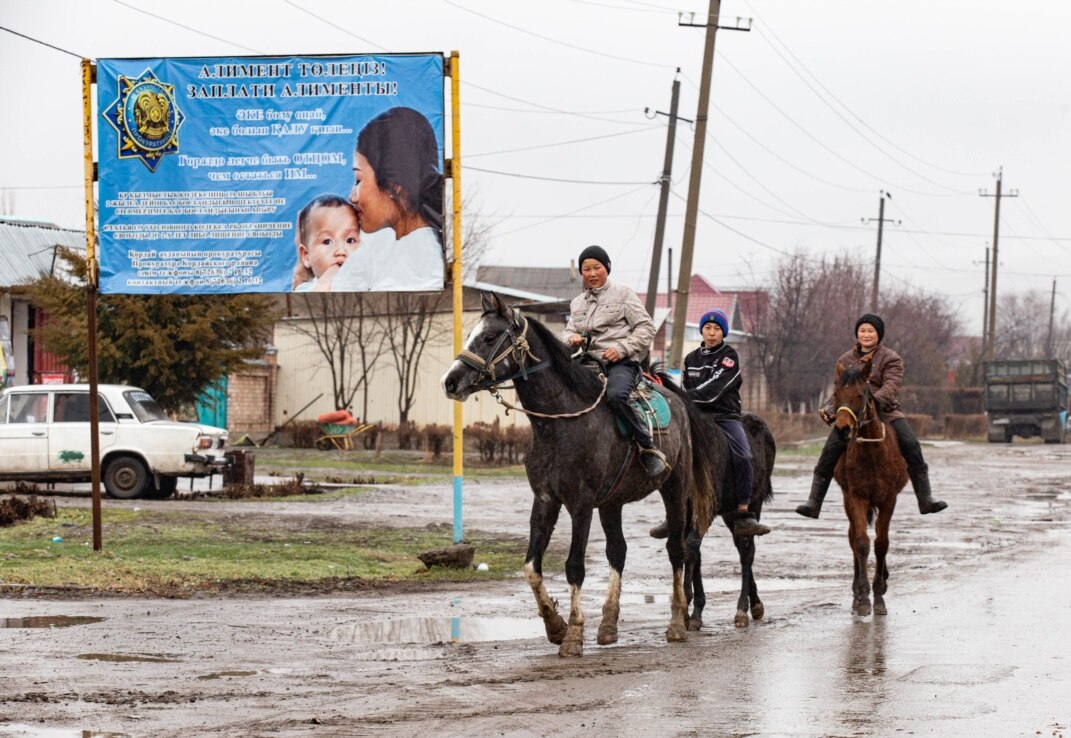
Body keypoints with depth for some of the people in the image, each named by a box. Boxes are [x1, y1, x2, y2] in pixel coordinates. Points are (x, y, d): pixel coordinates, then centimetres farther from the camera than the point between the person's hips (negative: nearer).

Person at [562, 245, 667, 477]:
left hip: (621, 362, -6)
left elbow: (646, 328, 1)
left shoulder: (622, 294, 6)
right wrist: (572, 338, -4)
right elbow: (568, 332, 22)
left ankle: (649, 449, -26)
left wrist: (622, 348, -13)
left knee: (615, 395, -35)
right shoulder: (577, 303, 21)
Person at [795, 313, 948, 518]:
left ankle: (926, 500, -14)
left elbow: (890, 386, -14)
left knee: (910, 445, -20)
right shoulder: (846, 360, 15)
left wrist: (875, 400, -34)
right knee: (830, 450, -16)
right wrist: (830, 410, -4)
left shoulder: (890, 359, 2)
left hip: (884, 411, -2)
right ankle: (814, 503, -13)